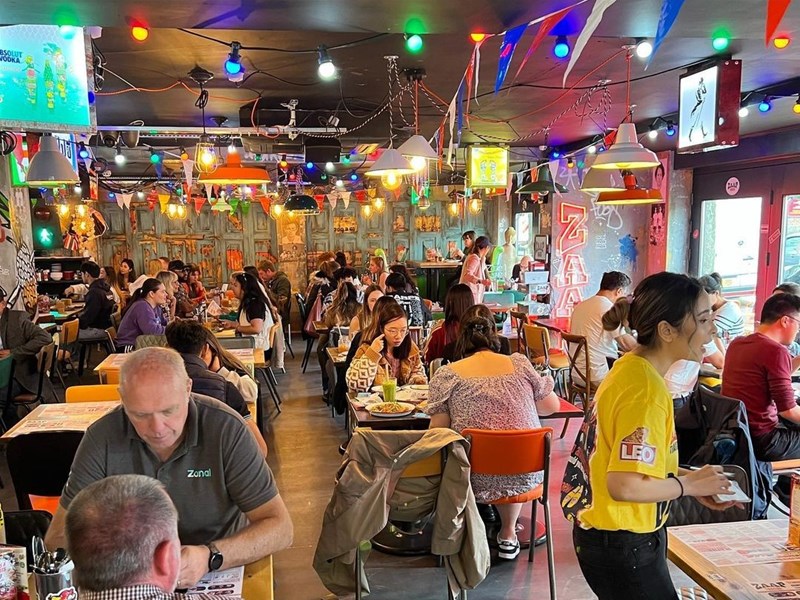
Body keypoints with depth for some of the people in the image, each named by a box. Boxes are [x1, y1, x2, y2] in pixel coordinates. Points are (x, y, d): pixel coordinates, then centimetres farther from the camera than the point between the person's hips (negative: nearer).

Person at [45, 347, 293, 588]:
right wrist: (115, 560, -26)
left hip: (219, 576, -1)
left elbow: (279, 528, -16)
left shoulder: (226, 429, -17)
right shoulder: (102, 439, -11)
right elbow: (59, 537, -6)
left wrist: (210, 557, -32)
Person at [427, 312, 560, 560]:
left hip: (475, 480, -2)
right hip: (526, 476, 2)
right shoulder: (520, 364, 3)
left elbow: (438, 430, -6)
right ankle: (508, 534, 33)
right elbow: (552, 406, 11)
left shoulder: (446, 374, -3)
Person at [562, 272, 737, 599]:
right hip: (623, 546, -9)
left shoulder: (630, 367, 1)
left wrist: (689, 476, 5)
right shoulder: (647, 391, -26)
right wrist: (690, 484, -14)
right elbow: (625, 485, -29)